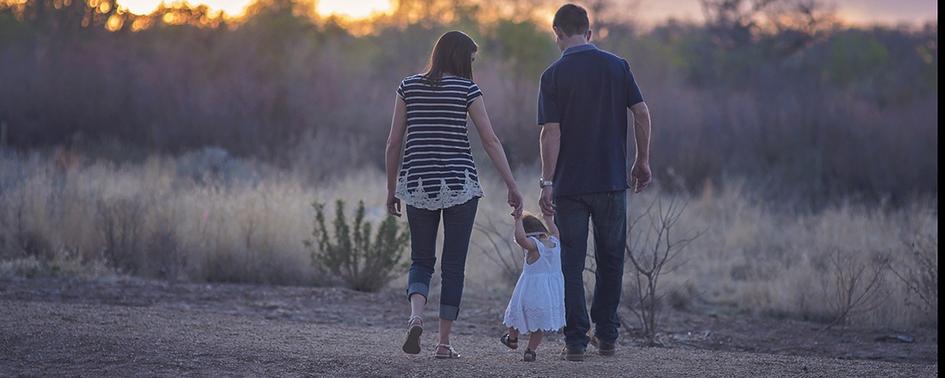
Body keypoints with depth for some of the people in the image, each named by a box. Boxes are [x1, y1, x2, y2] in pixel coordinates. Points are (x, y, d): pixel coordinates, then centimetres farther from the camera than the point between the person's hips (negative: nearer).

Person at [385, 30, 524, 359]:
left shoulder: (409, 87, 5)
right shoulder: (466, 89, -3)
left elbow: (394, 142, 5)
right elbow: (491, 141, -6)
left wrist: (391, 189, 13)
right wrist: (512, 186, -2)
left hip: (417, 184, 2)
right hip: (459, 184, -2)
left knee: (421, 261, 12)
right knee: (454, 265, 7)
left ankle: (416, 316, -16)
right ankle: (444, 342, 5)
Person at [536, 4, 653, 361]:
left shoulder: (554, 75, -5)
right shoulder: (617, 66, 2)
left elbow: (551, 131, -11)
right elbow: (642, 113, -1)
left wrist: (546, 182, -10)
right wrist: (642, 162, 9)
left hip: (569, 184, -2)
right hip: (612, 180, 2)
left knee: (572, 264, 3)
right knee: (610, 259, 15)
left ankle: (576, 341, 0)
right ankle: (606, 335, 18)